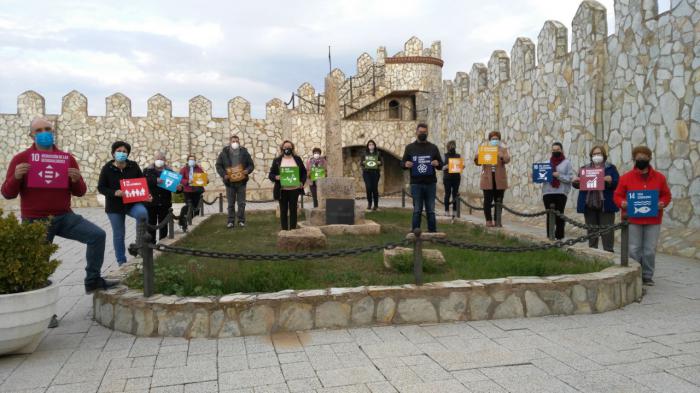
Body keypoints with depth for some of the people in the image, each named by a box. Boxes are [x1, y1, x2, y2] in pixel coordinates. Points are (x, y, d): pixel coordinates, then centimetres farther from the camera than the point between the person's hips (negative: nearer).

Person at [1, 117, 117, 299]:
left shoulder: (67, 158, 4)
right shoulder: (21, 159, -3)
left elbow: (79, 192, 7)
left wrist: (76, 180, -15)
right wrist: (16, 177, -21)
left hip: (64, 217, 2)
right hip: (35, 221, -2)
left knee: (98, 235, -15)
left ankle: (93, 280, -1)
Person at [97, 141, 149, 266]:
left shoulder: (133, 166, 2)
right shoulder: (107, 168, -4)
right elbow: (101, 188, -4)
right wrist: (114, 192, -23)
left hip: (133, 203, 1)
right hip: (114, 206, -1)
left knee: (143, 213, -32)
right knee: (118, 234, 5)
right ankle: (121, 261, 19)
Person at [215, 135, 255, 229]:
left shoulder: (244, 152, 2)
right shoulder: (224, 153, -1)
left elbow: (251, 165, 8)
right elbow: (218, 165, 4)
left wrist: (248, 170, -13)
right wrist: (223, 174, -10)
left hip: (241, 182, 0)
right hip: (229, 182, 0)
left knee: (241, 203, 5)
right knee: (231, 204, 6)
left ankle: (241, 221, 14)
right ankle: (231, 221, 14)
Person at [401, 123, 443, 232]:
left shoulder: (433, 147, 10)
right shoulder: (409, 148, 8)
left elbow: (441, 164, 12)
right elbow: (402, 163, 10)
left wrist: (437, 164, -11)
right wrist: (406, 164, -13)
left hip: (430, 183, 1)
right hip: (416, 184, -1)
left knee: (431, 210, 5)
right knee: (417, 210, 1)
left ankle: (433, 232, 12)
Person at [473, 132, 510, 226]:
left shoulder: (503, 149, 9)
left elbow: (507, 159, -8)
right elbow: (477, 162, 4)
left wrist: (502, 156, -29)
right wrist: (477, 156, -18)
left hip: (499, 179, 1)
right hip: (487, 179, -1)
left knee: (499, 201, 3)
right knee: (488, 201, -1)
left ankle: (497, 221, 9)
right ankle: (488, 220, 4)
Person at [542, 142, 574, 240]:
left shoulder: (566, 162, 5)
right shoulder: (547, 162, 15)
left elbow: (570, 177, -4)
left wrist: (559, 176, -17)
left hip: (561, 193, -3)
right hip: (547, 192, 3)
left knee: (559, 215, -1)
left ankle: (559, 237, 7)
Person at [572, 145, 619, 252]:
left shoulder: (611, 168, 6)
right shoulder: (584, 168, 14)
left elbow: (617, 183, -4)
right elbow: (578, 184, 13)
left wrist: (610, 181, -25)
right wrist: (575, 182, -10)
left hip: (605, 205, -3)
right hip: (589, 205, 3)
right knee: (591, 230, 10)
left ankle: (608, 251, 2)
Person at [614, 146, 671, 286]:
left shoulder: (659, 177, 7)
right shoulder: (626, 177, 1)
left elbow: (666, 195, 11)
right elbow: (617, 196, 4)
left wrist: (663, 203, -10)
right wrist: (622, 203, -17)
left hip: (653, 221, 2)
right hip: (633, 220, -1)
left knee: (650, 250, 4)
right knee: (634, 250, 0)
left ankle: (647, 276, 17)